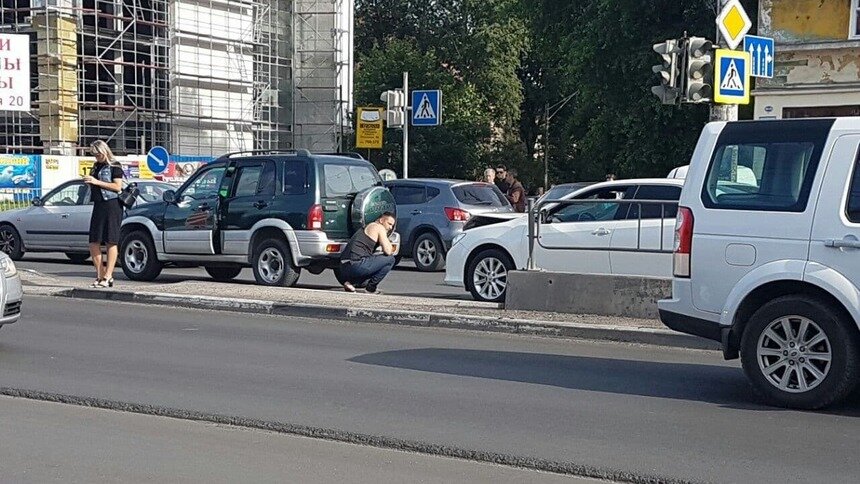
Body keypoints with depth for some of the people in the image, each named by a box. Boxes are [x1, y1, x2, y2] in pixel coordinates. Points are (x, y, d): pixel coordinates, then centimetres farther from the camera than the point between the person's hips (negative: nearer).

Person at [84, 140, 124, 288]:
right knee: (94, 243, 2)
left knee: (110, 242, -5)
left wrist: (96, 182, -15)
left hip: (112, 205, -8)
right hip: (98, 205, 8)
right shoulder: (96, 166, 20)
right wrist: (89, 182, 9)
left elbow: (117, 187, -13)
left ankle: (108, 277, -4)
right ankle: (100, 275, 8)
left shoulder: (114, 166, -3)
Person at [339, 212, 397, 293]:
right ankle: (371, 287, -1)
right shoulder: (379, 227, 1)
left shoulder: (368, 227, 29)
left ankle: (351, 282, 9)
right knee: (390, 259, 1)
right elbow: (388, 251, -8)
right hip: (357, 264, -9)